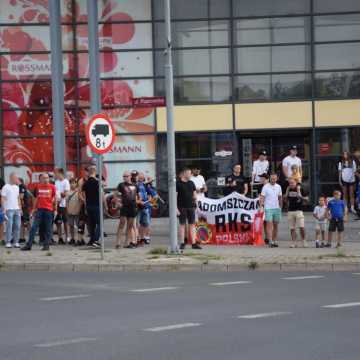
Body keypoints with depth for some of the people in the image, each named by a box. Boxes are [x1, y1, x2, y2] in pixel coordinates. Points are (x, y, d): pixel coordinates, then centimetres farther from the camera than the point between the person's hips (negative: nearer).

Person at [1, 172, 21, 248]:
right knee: (9, 226, -6)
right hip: (9, 209, -6)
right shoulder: (6, 187, -4)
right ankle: (8, 242, -2)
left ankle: (16, 242, 11)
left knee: (17, 226, 5)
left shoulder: (16, 187, 16)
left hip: (17, 209, 6)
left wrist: (20, 208, 15)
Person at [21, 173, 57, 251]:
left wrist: (55, 208, 0)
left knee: (48, 229, 1)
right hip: (39, 209, 2)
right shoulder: (39, 187, 9)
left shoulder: (52, 187, 1)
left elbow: (55, 198, 5)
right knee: (34, 227, -2)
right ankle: (28, 245, -2)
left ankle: (46, 245, 9)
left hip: (49, 210, -2)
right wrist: (34, 208, 15)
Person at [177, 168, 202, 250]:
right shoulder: (178, 184, -4)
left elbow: (194, 195, 18)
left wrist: (196, 205, 11)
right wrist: (176, 208, -11)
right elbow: (174, 196, -6)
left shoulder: (191, 183, 12)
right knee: (182, 225, 1)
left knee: (192, 225, 3)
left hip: (191, 207, 5)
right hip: (182, 207, -5)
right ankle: (182, 243, 7)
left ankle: (194, 243, 5)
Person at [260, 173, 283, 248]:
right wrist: (261, 206, -19)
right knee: (269, 225, -10)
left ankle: (275, 241, 17)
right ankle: (270, 241, -14)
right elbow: (262, 197, -8)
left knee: (275, 225, 9)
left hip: (277, 208, 5)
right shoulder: (266, 187, -5)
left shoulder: (278, 187, 9)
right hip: (268, 208, -5)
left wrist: (280, 207, 14)